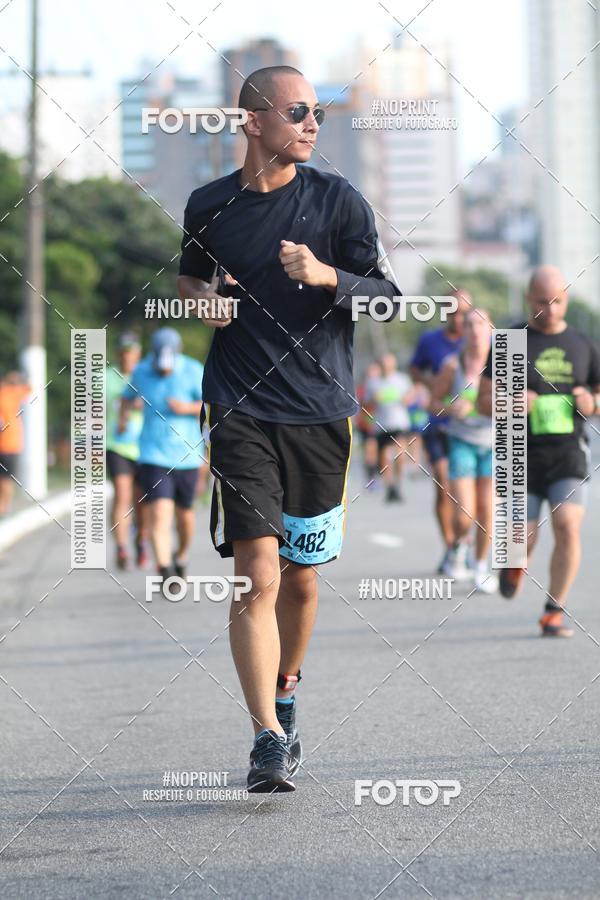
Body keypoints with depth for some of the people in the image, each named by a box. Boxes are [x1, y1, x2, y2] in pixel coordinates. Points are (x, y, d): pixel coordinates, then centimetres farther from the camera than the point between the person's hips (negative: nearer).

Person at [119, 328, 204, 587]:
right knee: (159, 514, -16)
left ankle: (181, 556, 44)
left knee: (184, 514, 16)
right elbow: (129, 395, 20)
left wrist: (188, 408, -21)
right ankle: (165, 573, -23)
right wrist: (123, 416, 8)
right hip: (153, 456, -1)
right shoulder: (141, 371, -2)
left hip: (186, 456, 1)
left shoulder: (194, 371, -8)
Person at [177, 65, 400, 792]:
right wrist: (201, 298, 2)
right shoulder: (209, 206, 5)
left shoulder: (338, 201, 1)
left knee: (300, 577, 11)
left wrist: (326, 276, -19)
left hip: (320, 413, 1)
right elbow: (189, 272, 25)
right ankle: (269, 739, -14)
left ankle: (285, 690, 38)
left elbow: (388, 298, -1)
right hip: (241, 412, -1)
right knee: (258, 573, -14)